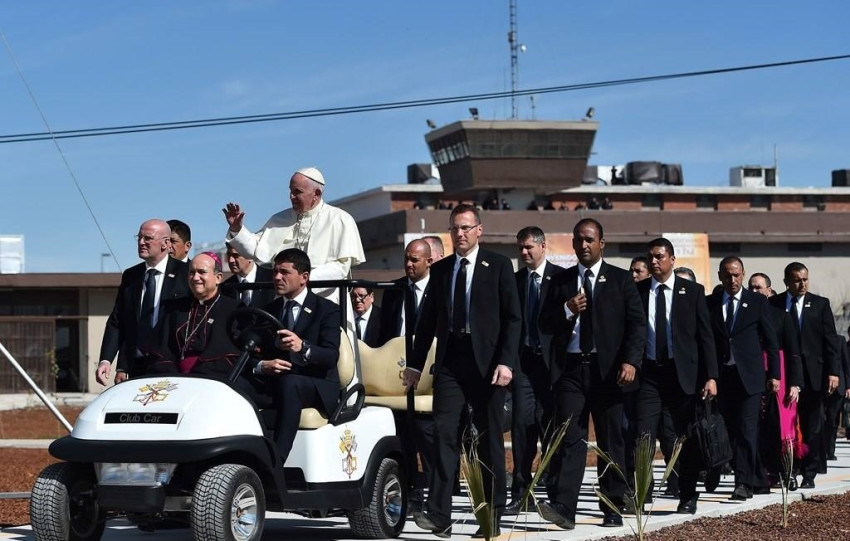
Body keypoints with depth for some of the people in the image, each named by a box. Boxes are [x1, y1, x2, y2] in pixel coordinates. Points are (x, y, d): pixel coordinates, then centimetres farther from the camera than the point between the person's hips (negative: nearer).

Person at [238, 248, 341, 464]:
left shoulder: (327, 310, 3)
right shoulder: (269, 310, 19)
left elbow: (331, 356, -11)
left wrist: (303, 348, -32)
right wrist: (261, 365, -14)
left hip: (315, 387, -4)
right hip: (272, 382, 4)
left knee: (288, 383, -39)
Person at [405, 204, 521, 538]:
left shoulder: (499, 266, 2)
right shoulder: (440, 270, 13)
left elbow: (513, 318, -3)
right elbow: (428, 320, 16)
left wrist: (506, 362, -12)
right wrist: (415, 364, 12)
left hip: (486, 362, -3)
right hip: (449, 361, 3)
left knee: (490, 441, 4)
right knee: (443, 434, -9)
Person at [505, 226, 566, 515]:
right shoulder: (514, 280, 11)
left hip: (552, 360, -2)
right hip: (523, 360, 2)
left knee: (552, 426, 2)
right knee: (522, 424, -5)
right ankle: (521, 493, -3)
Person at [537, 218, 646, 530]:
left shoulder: (621, 280, 6)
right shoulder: (560, 282, 12)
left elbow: (637, 324, 0)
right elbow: (545, 325, 10)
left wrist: (631, 361, -14)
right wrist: (567, 310, -10)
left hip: (608, 370, -1)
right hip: (570, 369, 1)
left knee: (611, 441, 4)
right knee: (569, 439, -9)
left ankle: (613, 510, 11)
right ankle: (563, 507, -17)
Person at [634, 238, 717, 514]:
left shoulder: (692, 291, 3)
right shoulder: (637, 291, 5)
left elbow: (705, 336, 1)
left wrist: (710, 376, -6)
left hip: (683, 373, 0)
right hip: (648, 372, 0)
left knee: (688, 438, 7)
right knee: (643, 437, -8)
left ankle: (688, 498, 19)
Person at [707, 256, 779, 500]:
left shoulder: (758, 302, 4)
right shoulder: (710, 303, 8)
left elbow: (771, 341, 4)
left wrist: (774, 374, -1)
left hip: (749, 376, -3)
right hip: (722, 376, 3)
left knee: (746, 430, -10)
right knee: (732, 431, 5)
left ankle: (743, 484, -12)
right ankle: (754, 478, 17)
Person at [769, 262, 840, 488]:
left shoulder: (820, 304, 6)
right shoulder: (773, 304, 5)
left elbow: (829, 340, 4)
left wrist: (833, 372, -5)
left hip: (812, 374, 0)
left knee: (811, 426, 3)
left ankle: (809, 474, 8)